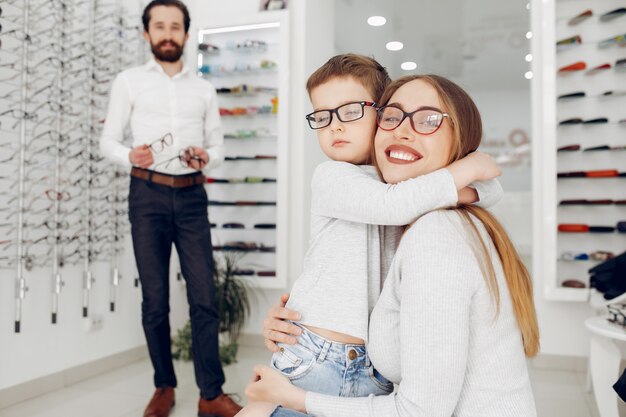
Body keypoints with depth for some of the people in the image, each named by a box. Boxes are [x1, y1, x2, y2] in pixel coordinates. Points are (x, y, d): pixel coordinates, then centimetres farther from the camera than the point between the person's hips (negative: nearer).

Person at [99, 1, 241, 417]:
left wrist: (206, 157, -10)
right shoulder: (129, 81, 7)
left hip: (192, 197, 2)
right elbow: (108, 140, 5)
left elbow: (218, 146, 14)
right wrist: (130, 156, -16)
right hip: (148, 195, -1)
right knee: (155, 299, 5)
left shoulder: (204, 89, 13)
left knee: (204, 296, -3)